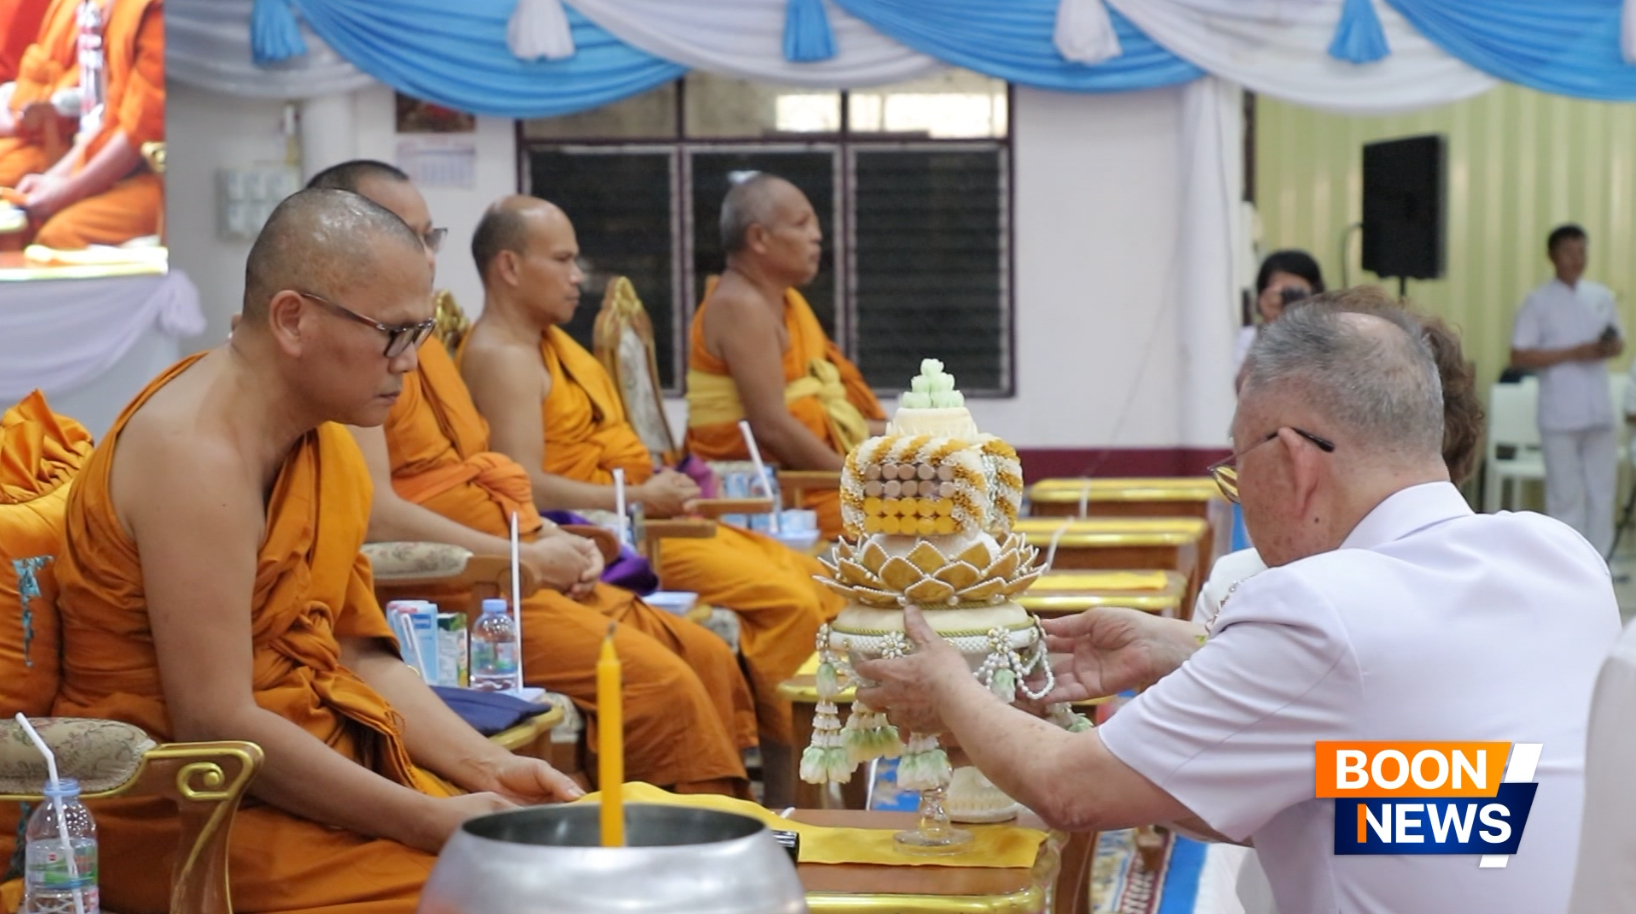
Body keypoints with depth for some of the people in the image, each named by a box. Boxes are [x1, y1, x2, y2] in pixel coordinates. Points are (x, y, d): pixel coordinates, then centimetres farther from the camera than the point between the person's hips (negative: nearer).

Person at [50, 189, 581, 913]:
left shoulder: (319, 433, 6)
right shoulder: (199, 454, -20)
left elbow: (360, 654, 9)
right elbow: (215, 726, -24)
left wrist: (488, 767, -5)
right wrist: (430, 823, -22)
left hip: (311, 752, 8)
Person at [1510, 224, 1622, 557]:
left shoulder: (1602, 297, 11)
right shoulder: (1539, 302, -4)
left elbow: (1619, 340, 20)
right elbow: (1519, 356, -8)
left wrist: (1611, 348, -6)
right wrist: (1574, 353, -16)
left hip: (1598, 413, 5)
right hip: (1560, 416, -5)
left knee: (1602, 490, 7)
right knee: (1565, 495, 0)